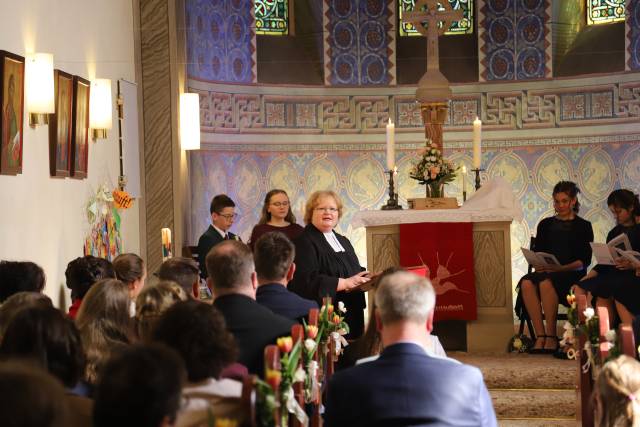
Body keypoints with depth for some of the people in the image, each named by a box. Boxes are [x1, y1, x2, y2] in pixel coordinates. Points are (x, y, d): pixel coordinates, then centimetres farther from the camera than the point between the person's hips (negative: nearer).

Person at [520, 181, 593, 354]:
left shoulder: (583, 226, 9)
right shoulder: (545, 224, 22)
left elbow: (584, 260, -1)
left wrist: (560, 268, -17)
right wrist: (538, 265, -7)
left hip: (572, 275, -4)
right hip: (545, 272, 4)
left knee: (546, 282, -37)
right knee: (527, 283, -32)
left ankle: (551, 336, -30)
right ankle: (540, 335, -34)